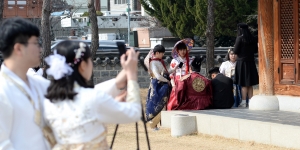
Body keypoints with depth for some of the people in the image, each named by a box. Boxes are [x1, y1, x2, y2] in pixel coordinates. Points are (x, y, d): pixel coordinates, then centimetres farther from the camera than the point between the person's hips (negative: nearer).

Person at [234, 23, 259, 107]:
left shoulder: (240, 38, -13)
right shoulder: (252, 39, 3)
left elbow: (235, 51, -12)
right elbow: (256, 50, 12)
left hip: (242, 62, -5)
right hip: (250, 62, 5)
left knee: (244, 84, -1)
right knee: (250, 84, 12)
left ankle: (243, 102, 0)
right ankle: (250, 101, 14)